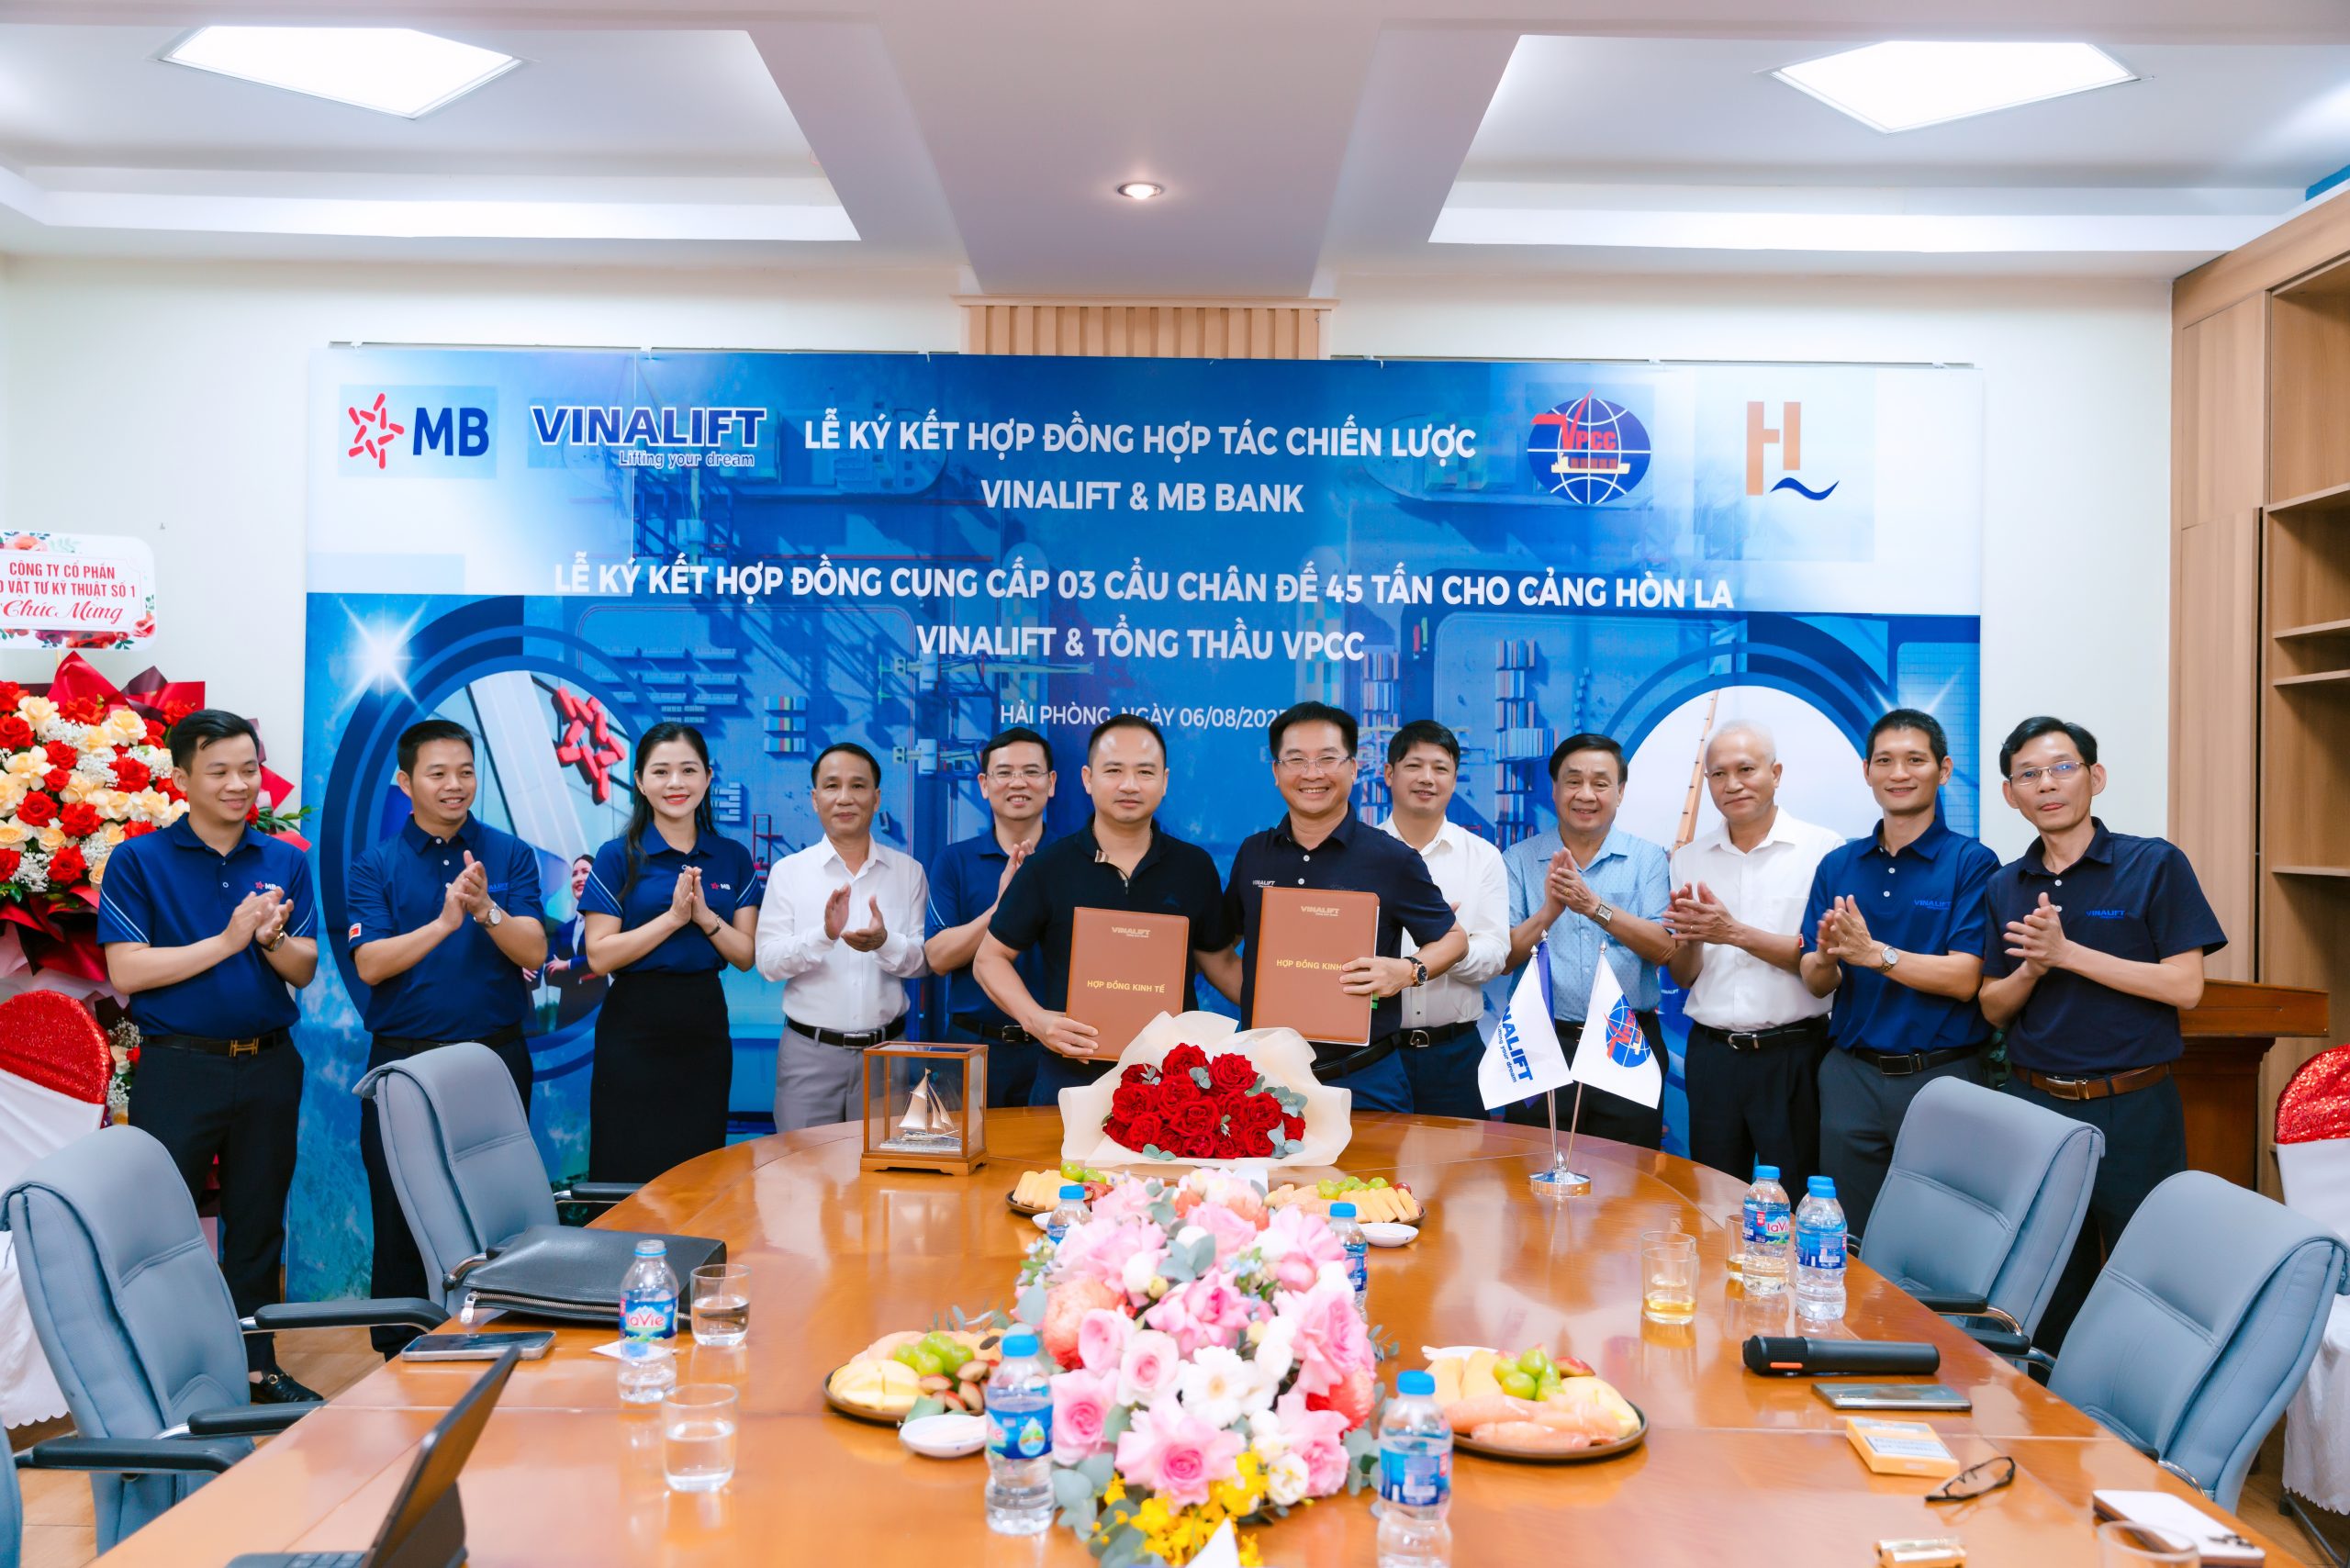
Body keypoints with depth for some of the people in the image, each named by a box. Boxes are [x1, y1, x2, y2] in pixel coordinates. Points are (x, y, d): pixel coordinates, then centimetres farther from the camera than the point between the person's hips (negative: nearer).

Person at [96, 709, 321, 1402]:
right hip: (179, 1065, -4)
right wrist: (227, 941, -15)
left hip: (269, 1064, 4)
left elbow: (303, 971, 5)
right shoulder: (137, 862, -3)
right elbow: (127, 972, -11)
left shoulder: (285, 863, 7)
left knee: (257, 1223, 12)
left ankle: (257, 1365, 23)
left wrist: (272, 938, -16)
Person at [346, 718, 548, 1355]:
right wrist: (444, 924, -23)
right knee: (400, 1216, 6)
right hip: (404, 1060, 0)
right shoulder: (377, 866, 3)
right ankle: (398, 1358, 18)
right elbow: (370, 964, -10)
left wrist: (486, 909, -24)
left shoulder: (510, 855, 4)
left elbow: (534, 951, -7)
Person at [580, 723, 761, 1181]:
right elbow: (599, 956, -10)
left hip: (705, 1025, 3)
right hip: (635, 1028, -3)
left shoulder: (733, 859, 7)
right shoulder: (617, 858, -3)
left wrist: (705, 916, -13)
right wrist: (673, 917, -16)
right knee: (629, 1174, 0)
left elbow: (746, 956, 3)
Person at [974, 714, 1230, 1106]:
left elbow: (1217, 960, 12)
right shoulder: (1047, 867, -2)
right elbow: (990, 958, 4)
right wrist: (1035, 1019, -12)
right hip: (1071, 1077, -1)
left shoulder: (1195, 867, 4)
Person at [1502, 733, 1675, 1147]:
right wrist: (1549, 911, -19)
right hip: (1543, 1041, 0)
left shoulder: (1647, 859, 4)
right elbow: (1504, 958, -3)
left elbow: (1663, 949, -9)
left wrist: (1595, 906, -20)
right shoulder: (1520, 860, 5)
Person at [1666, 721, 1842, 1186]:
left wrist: (1736, 933, -19)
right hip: (1711, 1055, 4)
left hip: (1793, 1055, -4)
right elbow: (1682, 977, 9)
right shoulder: (1690, 859, 7)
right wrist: (1689, 937, -12)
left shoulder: (1822, 850, -6)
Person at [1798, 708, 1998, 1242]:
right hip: (1851, 1076, 4)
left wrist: (1874, 953, -24)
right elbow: (1815, 982, 5)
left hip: (1941, 1077, -3)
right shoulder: (1837, 866, 8)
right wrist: (1827, 959, -18)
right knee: (1850, 1242, 12)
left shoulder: (1972, 863, -4)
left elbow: (1964, 979, -13)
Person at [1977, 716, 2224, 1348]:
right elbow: (1995, 1009, 8)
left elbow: (2185, 987, -12)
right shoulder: (2006, 886, 8)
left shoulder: (2155, 865, -4)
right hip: (2034, 1102, 4)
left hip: (2131, 1105, -4)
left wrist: (2067, 952, -18)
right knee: (2050, 1288, 12)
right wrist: (2032, 967, -12)